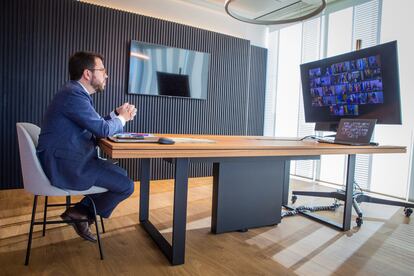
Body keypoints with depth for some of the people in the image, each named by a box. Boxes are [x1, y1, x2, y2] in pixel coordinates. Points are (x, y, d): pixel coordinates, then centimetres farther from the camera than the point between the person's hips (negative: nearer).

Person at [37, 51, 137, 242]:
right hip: (65, 164, -10)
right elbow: (103, 129, -20)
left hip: (71, 158, 11)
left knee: (121, 175, 18)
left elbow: (95, 126, 17)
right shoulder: (73, 94, -19)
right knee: (126, 186, -11)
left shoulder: (77, 92, 13)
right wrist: (122, 118, -1)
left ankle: (81, 211, 18)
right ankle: (83, 212, 11)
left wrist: (117, 114, 6)